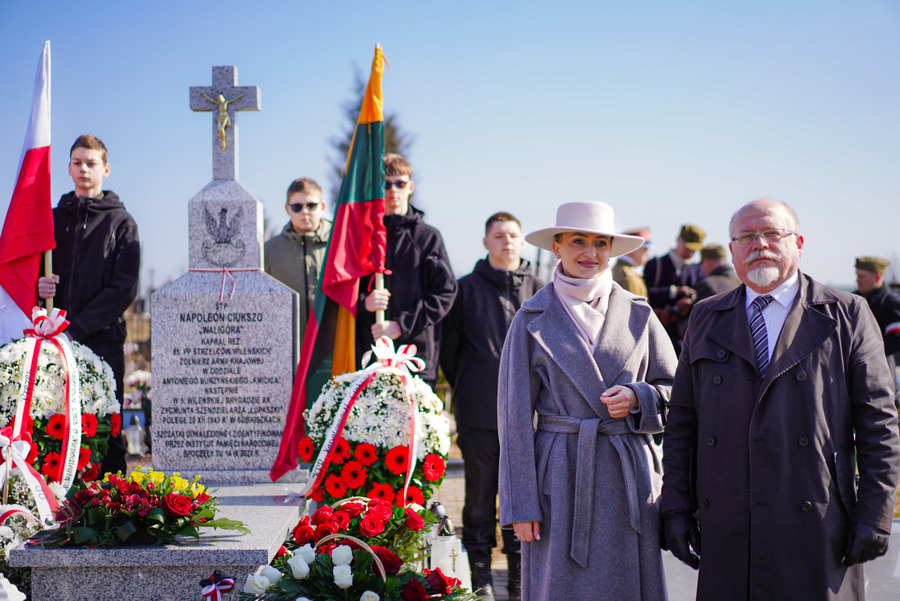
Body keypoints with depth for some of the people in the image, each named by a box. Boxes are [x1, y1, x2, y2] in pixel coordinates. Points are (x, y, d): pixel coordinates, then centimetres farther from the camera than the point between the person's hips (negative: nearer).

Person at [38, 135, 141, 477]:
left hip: (102, 338, -3)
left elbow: (124, 289, -4)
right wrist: (37, 286, -2)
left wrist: (77, 326, -14)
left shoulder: (120, 222, 7)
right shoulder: (53, 218, 18)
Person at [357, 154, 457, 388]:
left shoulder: (428, 237, 10)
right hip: (367, 356, 1)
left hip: (417, 353, -1)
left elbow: (445, 293, 3)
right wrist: (363, 303, -11)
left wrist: (402, 325, -8)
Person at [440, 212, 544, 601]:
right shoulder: (468, 289, 5)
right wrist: (465, 391, 11)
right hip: (479, 412, -1)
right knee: (480, 491, 4)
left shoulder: (538, 291, 7)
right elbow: (450, 349, 10)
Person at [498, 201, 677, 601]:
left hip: (629, 475, 2)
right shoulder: (533, 320, 1)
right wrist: (521, 504, -4)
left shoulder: (637, 314, 8)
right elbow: (515, 418, 1)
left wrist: (637, 398, -8)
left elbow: (674, 389, 15)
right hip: (561, 476, -2)